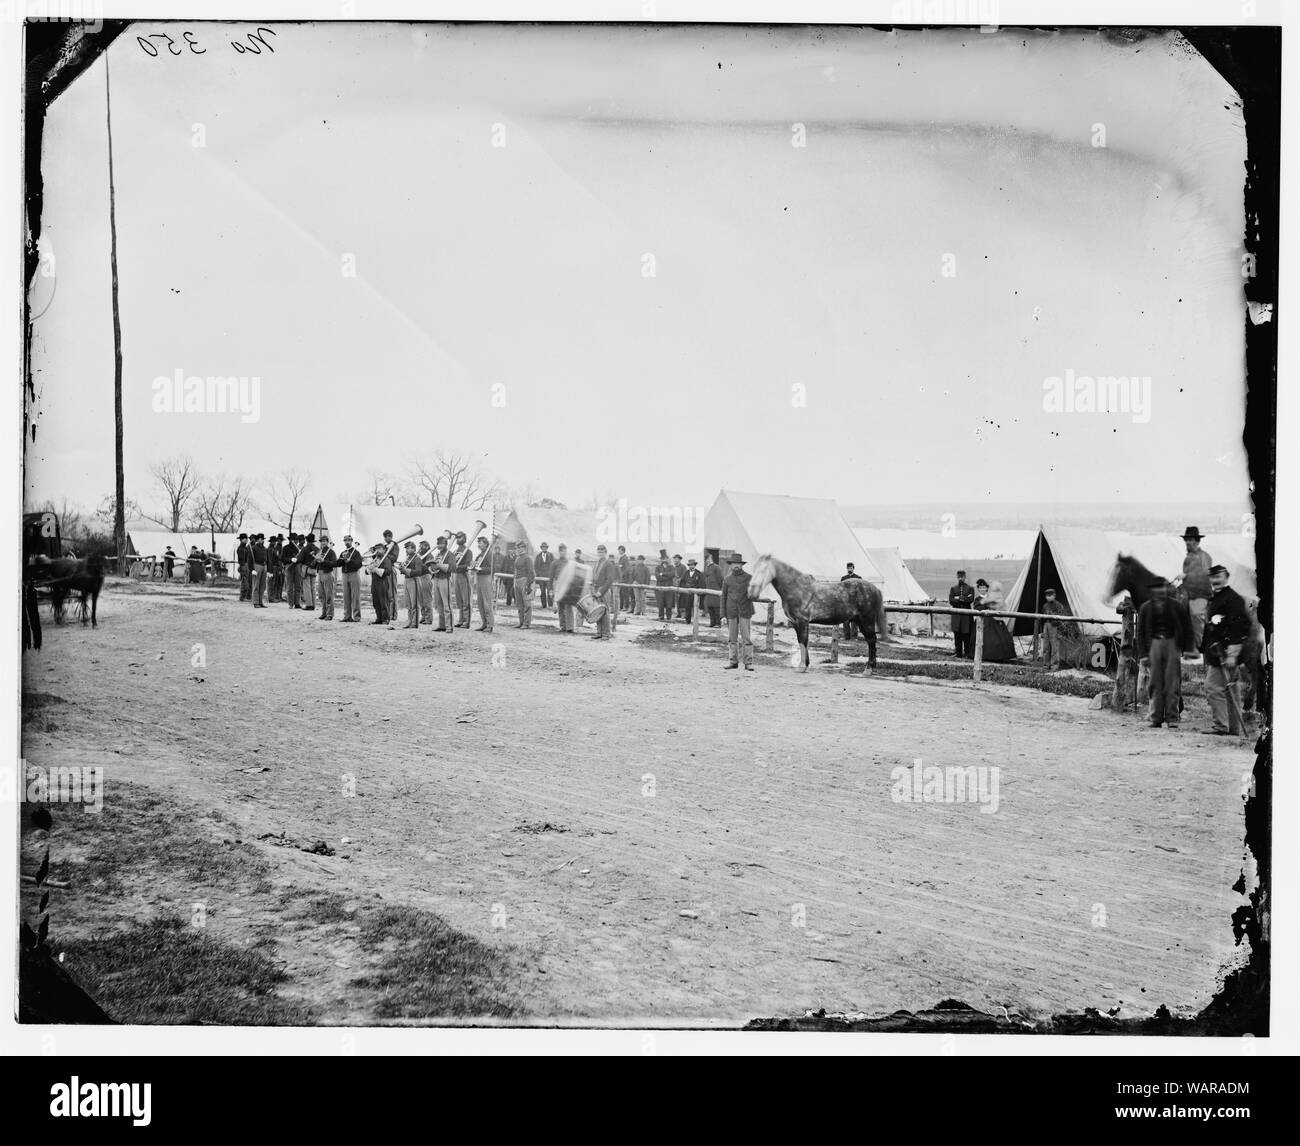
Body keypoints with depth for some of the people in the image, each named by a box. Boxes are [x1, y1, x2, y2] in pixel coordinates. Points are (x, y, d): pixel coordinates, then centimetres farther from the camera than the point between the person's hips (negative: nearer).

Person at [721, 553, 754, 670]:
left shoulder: (749, 578, 2)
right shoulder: (727, 580, 8)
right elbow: (723, 598, 9)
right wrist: (723, 615, 6)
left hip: (744, 612, -2)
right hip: (731, 612, 2)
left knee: (746, 637, -3)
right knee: (731, 638, 5)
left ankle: (749, 662, 0)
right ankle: (732, 661, 12)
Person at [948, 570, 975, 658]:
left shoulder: (970, 588, 8)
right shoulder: (953, 589, 13)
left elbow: (971, 600, -8)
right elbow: (951, 601, -1)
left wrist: (959, 598, -11)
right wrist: (965, 599, -10)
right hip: (956, 615, 2)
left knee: (966, 635, -2)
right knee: (957, 635, 2)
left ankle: (967, 652, 3)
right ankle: (958, 652, 8)